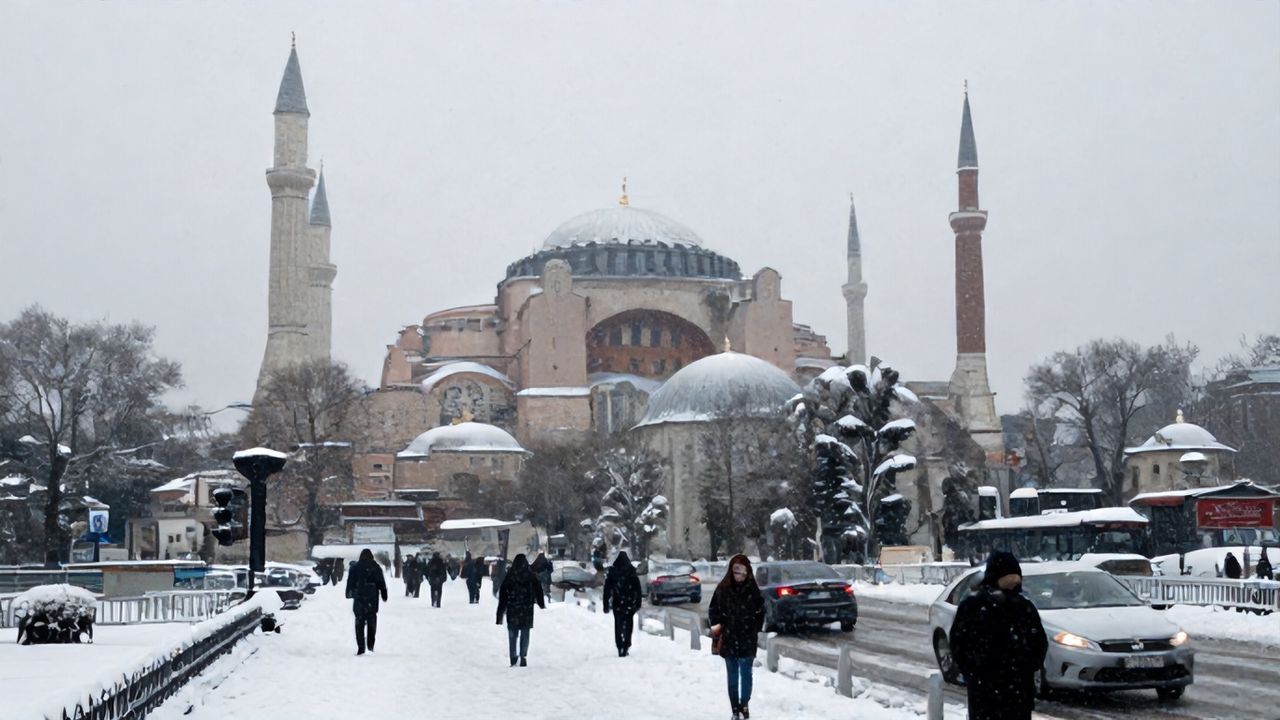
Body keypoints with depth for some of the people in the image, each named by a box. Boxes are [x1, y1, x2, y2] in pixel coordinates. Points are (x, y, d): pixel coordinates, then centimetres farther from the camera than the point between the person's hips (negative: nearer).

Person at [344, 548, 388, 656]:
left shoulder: (355, 567, 1)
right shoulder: (376, 567, 1)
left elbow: (350, 582, 7)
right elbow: (382, 583, 2)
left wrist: (349, 593, 21)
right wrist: (384, 595, 9)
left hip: (359, 599, 0)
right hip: (372, 599, 1)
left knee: (359, 623, 2)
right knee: (372, 621, 14)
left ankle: (361, 647, -5)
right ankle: (370, 645, 11)